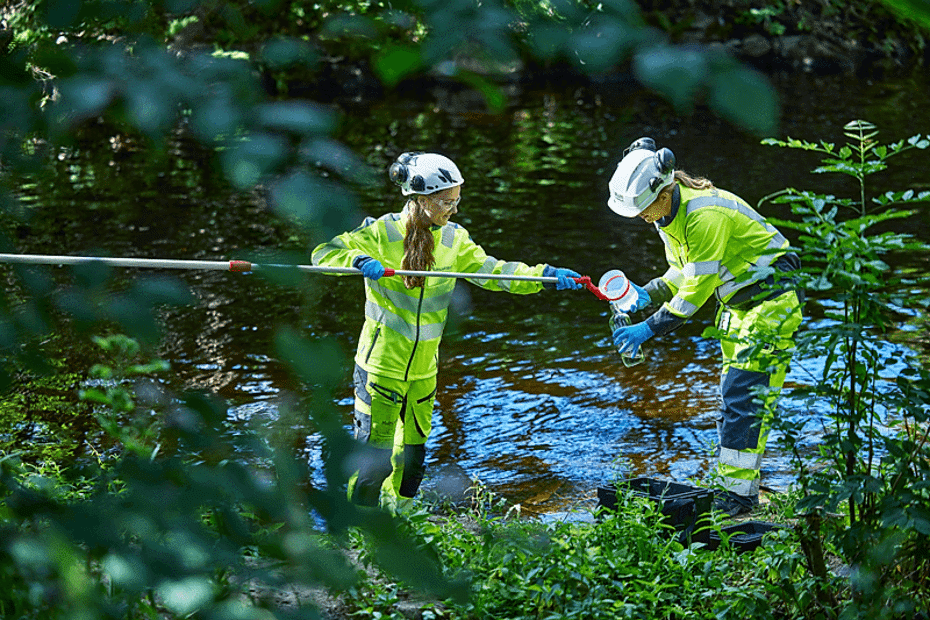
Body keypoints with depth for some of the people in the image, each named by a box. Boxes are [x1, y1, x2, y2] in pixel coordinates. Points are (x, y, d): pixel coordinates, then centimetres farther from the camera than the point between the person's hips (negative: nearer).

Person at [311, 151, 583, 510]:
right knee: (375, 453, -4)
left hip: (423, 368, 6)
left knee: (413, 447, 16)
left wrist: (546, 276, -17)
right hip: (381, 362, -6)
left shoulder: (454, 240, 3)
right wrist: (358, 261, -34)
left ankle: (395, 510, 36)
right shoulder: (382, 233, -12)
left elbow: (491, 271, -4)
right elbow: (324, 253, -14)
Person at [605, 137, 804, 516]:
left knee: (744, 398, -13)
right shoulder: (668, 214, 2)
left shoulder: (705, 214, -29)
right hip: (738, 305, 10)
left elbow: (699, 286, -26)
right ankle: (729, 487, 16)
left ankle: (738, 496, -10)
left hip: (770, 303, -10)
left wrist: (649, 329, -24)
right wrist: (646, 295, -6)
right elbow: (682, 274, 12)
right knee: (732, 400, 10)